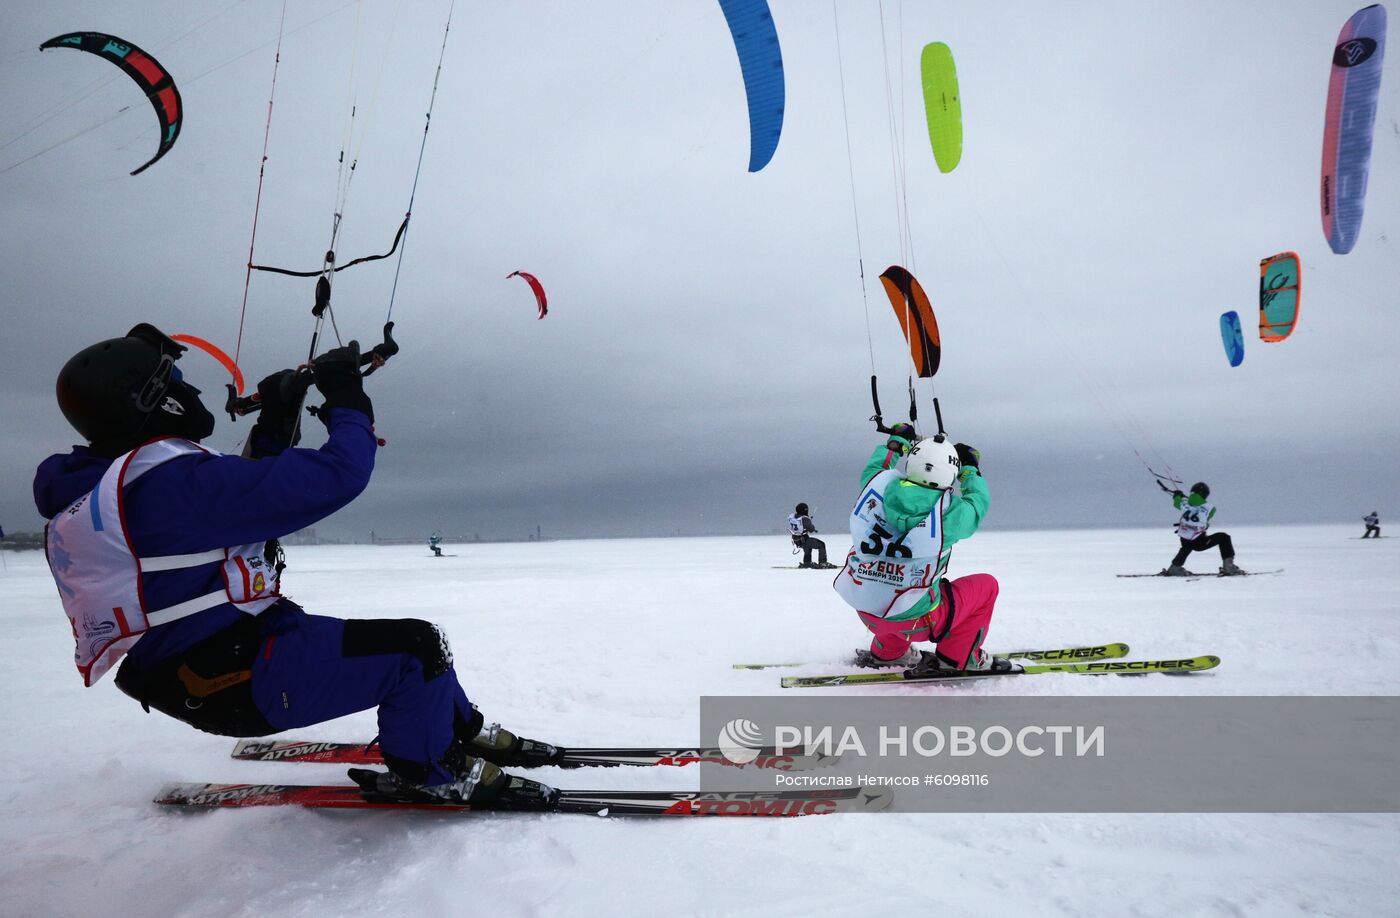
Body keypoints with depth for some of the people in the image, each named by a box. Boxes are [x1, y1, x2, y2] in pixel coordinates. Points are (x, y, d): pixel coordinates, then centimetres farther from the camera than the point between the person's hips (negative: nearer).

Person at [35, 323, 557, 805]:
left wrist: (274, 425, 9)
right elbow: (337, 476, -28)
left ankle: (463, 731, 31)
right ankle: (428, 773, 8)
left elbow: (244, 498, 19)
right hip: (236, 679, -11)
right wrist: (347, 400, -10)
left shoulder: (89, 487, 10)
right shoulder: (175, 482, -24)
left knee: (414, 642, 15)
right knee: (415, 650, -15)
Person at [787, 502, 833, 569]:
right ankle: (823, 563, 0)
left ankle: (806, 563, 44)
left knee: (808, 546, 37)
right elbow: (811, 529, -9)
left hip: (796, 541, 7)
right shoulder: (805, 519, -22)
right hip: (804, 541, -7)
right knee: (821, 545, 5)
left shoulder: (791, 517, -1)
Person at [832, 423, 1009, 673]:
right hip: (915, 622, -5)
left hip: (866, 614, 5)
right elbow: (978, 502, 3)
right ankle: (957, 657, 20)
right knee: (986, 585, 16)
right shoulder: (948, 512, -19)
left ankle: (887, 652, 37)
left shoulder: (877, 485, -10)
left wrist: (896, 442, 30)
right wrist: (970, 467, 19)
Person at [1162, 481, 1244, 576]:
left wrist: (1177, 495, 43)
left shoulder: (1185, 504, -4)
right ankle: (1228, 567, 10)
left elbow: (1176, 502, 19)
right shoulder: (1210, 508, -11)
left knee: (1187, 547, 39)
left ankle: (1174, 568, 41)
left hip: (1185, 542, 4)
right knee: (1224, 537, 13)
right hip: (1199, 543, -4)